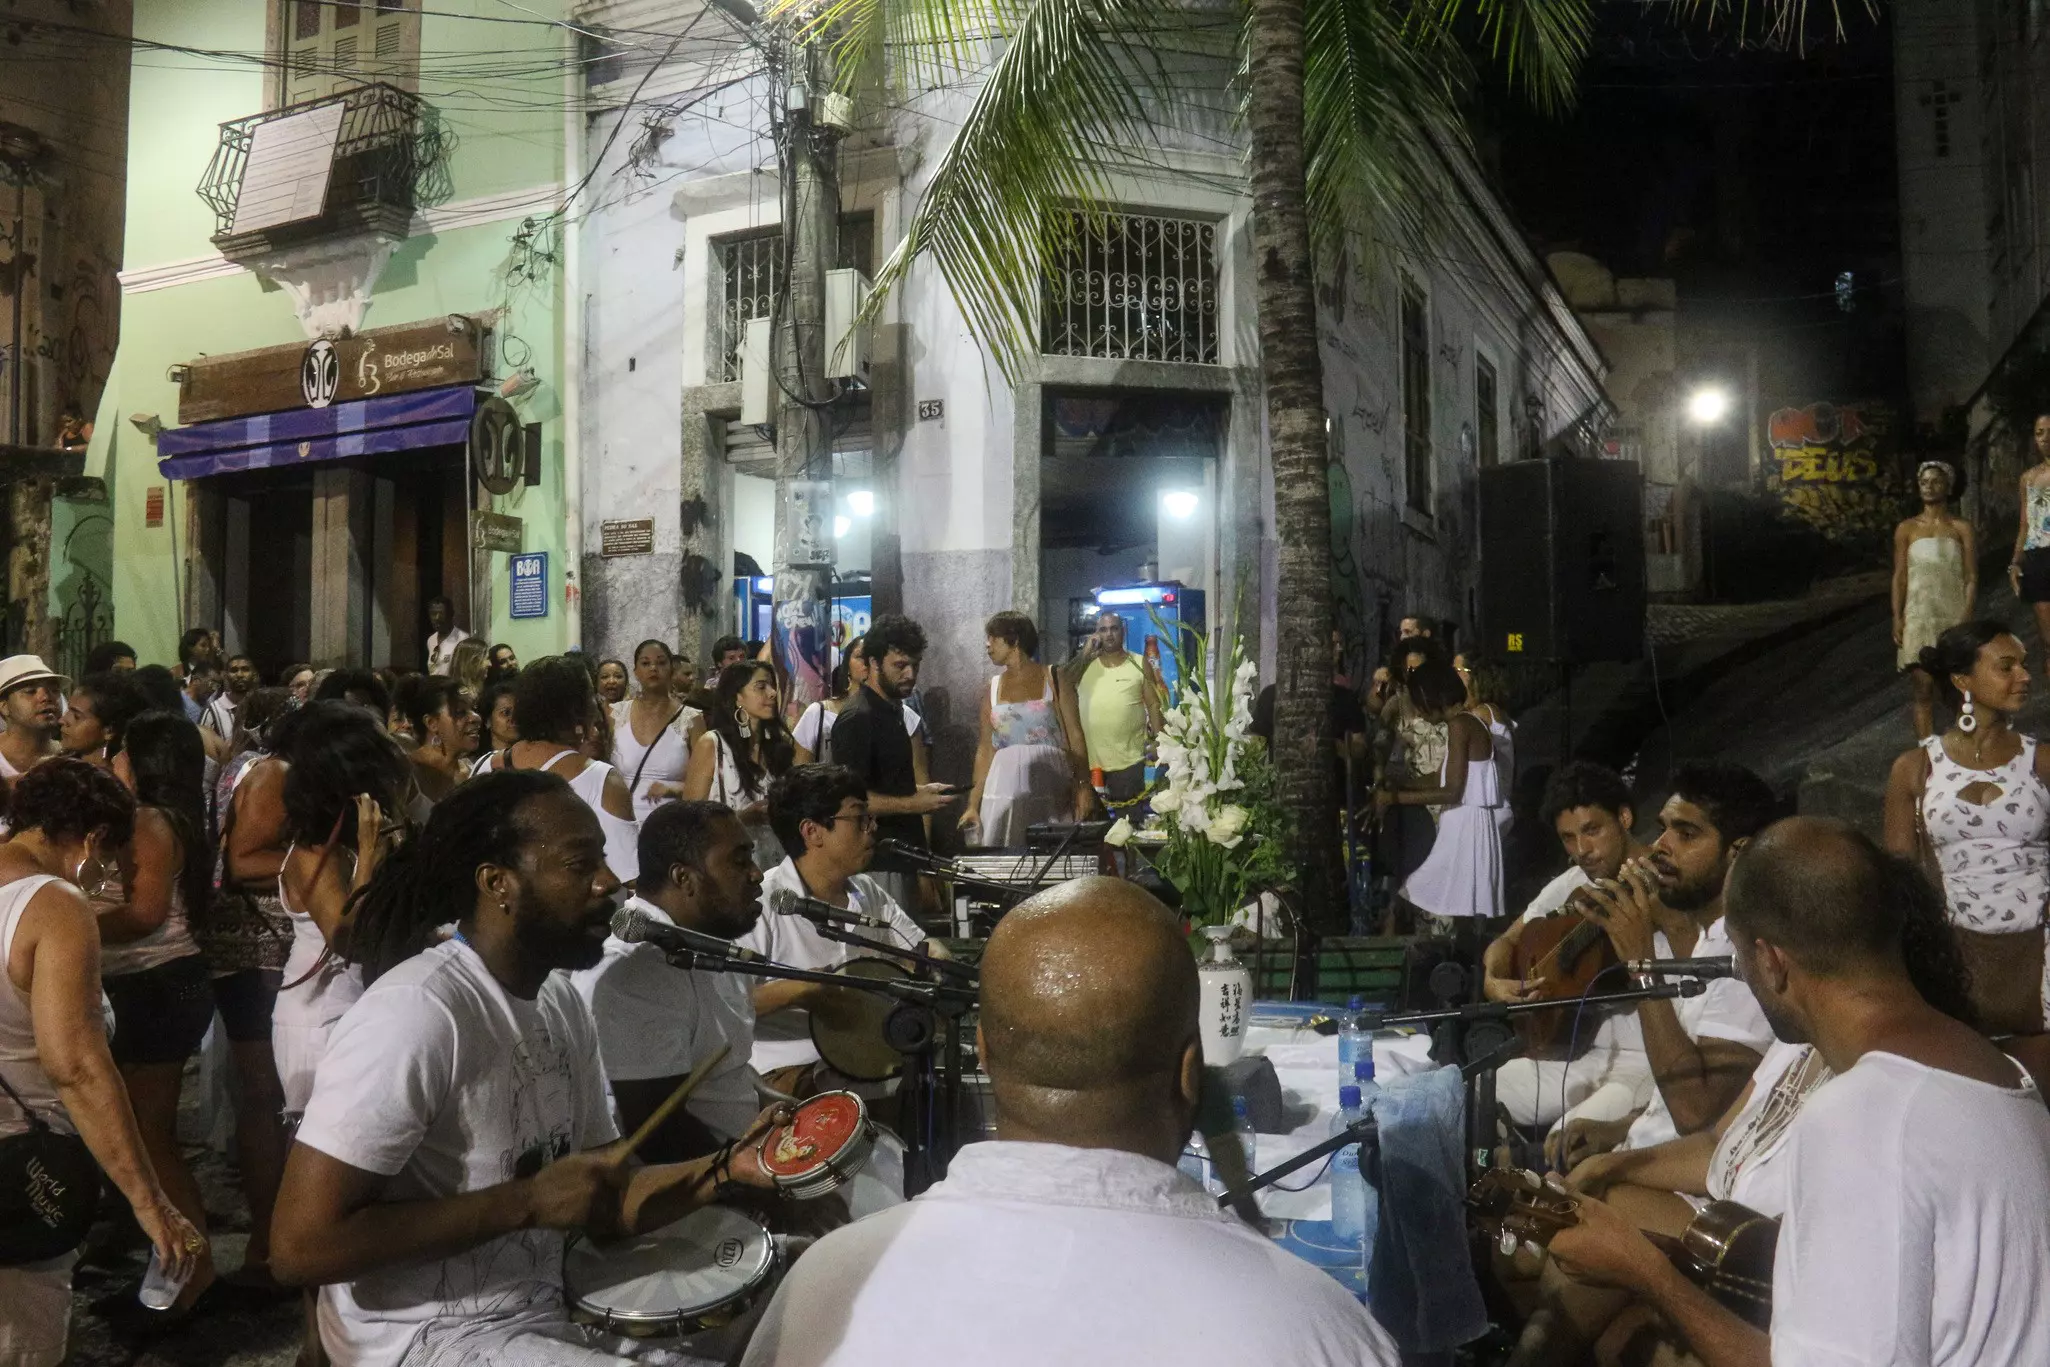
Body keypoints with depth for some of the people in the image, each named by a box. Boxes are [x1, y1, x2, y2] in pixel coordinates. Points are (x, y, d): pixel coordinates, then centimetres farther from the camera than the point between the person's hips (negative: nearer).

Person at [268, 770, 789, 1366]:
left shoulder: (563, 1003, 4)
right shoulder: (416, 1013, -23)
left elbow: (609, 1201, 9)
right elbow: (299, 1245, -24)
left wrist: (726, 1168, -9)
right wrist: (527, 1202, -22)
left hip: (543, 1317, 8)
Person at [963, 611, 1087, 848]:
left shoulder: (1053, 678, 2)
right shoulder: (993, 687, 11)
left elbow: (1074, 735, -3)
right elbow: (986, 749, 11)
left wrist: (1084, 785, -15)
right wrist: (973, 804, 4)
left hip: (1051, 787, -3)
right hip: (1005, 789, 3)